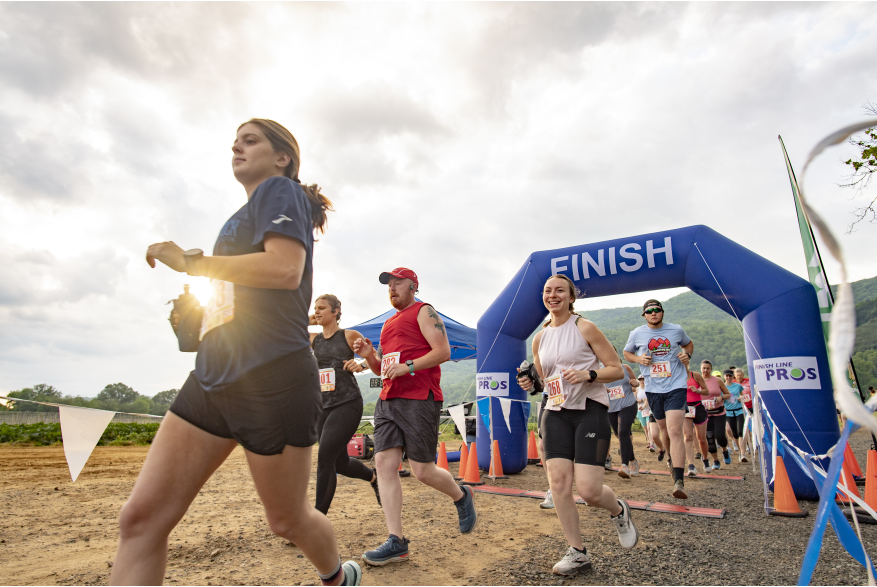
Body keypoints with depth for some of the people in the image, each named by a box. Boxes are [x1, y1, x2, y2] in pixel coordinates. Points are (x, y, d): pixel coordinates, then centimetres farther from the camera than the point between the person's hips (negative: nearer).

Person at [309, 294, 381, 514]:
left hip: (347, 404, -6)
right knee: (340, 463, 14)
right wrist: (306, 321, 6)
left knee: (325, 459, -13)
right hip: (323, 406, 6)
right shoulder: (313, 339, 10)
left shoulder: (350, 336, -2)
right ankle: (373, 476, 43)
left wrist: (361, 365, -12)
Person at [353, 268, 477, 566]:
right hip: (388, 400, 8)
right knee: (385, 464, -2)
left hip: (419, 399, -8)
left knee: (423, 471, -2)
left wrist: (407, 367, -20)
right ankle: (396, 542, 6)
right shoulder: (389, 323, 23)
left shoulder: (423, 312, 0)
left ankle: (462, 497, 29)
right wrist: (369, 355, 6)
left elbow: (443, 351, -12)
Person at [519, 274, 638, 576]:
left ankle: (619, 511, 27)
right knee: (558, 482, -5)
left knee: (588, 490, -9)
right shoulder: (539, 339, 10)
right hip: (556, 414, 5)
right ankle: (577, 552, 14)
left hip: (590, 411, -4)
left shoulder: (585, 328, -4)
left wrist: (588, 374, -21)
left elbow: (617, 369, -4)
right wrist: (530, 383, 0)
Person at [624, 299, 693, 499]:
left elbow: (688, 343, 22)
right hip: (653, 389, 3)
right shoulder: (637, 334, 1)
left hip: (676, 387, -2)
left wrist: (687, 355, 0)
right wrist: (639, 359, -6)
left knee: (675, 432, -16)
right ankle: (671, 457, 49)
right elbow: (626, 353, 16)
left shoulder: (676, 330, 2)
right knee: (665, 430, 17)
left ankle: (679, 482, -18)